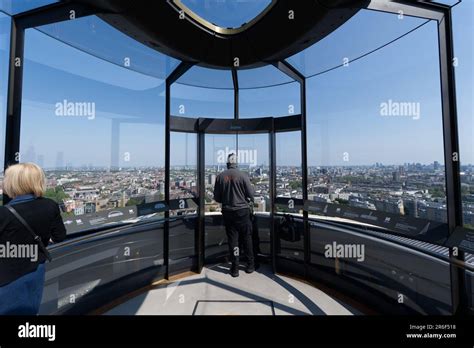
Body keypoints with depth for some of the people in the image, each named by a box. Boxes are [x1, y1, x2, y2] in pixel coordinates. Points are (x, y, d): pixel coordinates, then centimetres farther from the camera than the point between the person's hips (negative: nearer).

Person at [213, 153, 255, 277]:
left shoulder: (220, 176, -5)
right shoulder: (242, 175, -12)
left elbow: (216, 197, 0)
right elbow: (251, 194, -9)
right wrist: (249, 200, 13)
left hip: (227, 212, 2)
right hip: (242, 211, -1)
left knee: (232, 240, 11)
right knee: (247, 238, 15)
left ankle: (235, 268, 20)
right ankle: (250, 265, 26)